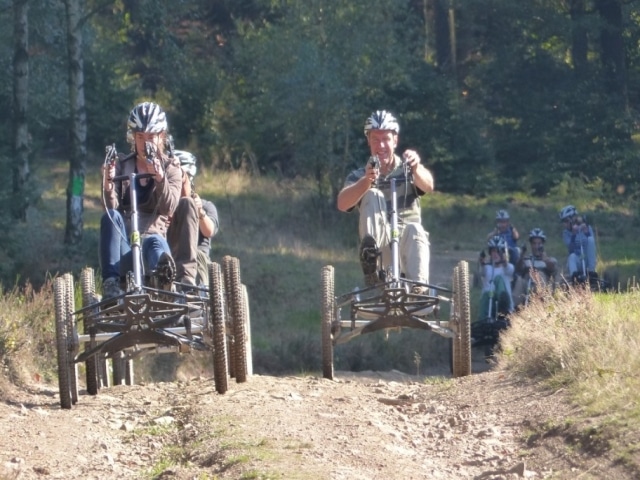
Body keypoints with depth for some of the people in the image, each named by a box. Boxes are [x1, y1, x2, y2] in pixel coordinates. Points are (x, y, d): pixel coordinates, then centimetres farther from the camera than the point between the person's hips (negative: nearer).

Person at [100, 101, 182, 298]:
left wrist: (160, 178, -28)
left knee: (156, 242, -37)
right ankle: (110, 283, -42)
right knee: (110, 217, -30)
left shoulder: (170, 168, 10)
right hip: (123, 245, 2)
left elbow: (168, 208, -9)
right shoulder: (121, 166, 12)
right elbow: (112, 207, -4)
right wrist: (108, 187, -26)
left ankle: (164, 267, -76)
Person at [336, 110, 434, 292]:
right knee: (372, 195, -20)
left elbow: (428, 186, -17)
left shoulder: (406, 170, 7)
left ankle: (418, 288, -49)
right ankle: (369, 253, -37)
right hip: (379, 245, 0)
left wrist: (416, 169, -42)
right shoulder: (359, 176, 7)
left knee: (415, 230, -35)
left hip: (406, 243, 0)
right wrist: (366, 180, -36)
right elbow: (343, 204, -15)